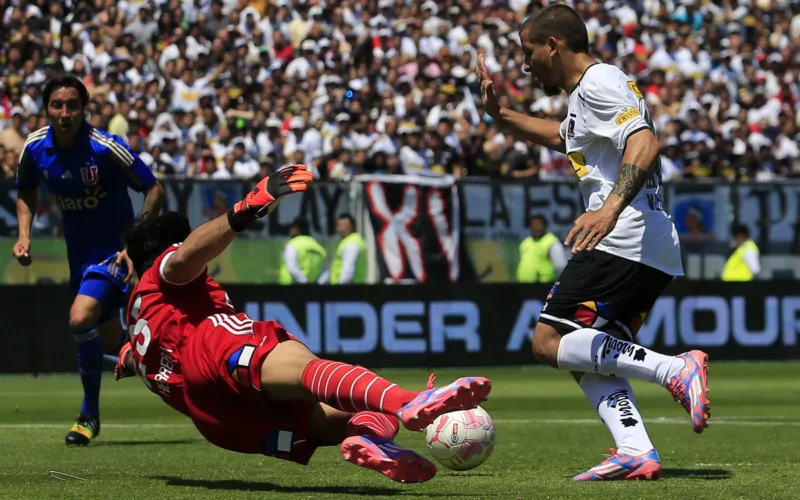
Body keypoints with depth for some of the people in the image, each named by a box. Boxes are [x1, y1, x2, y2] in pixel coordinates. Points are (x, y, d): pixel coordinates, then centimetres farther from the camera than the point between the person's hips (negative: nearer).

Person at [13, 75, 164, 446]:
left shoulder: (106, 148, -23)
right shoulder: (35, 148, -8)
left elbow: (154, 190, -15)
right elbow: (26, 192, 13)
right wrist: (24, 235, -3)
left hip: (113, 246, -6)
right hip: (78, 251, 6)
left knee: (81, 318, -26)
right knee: (109, 342, 13)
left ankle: (90, 413, -9)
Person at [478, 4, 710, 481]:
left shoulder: (599, 82, -6)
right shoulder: (584, 95, 26)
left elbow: (644, 143, -22)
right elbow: (560, 137, 46)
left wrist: (611, 207, -36)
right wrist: (500, 115, 38)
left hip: (625, 240, -11)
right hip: (657, 251, 11)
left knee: (551, 342, -11)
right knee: (588, 357, 10)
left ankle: (676, 370, -22)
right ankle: (637, 453, -7)